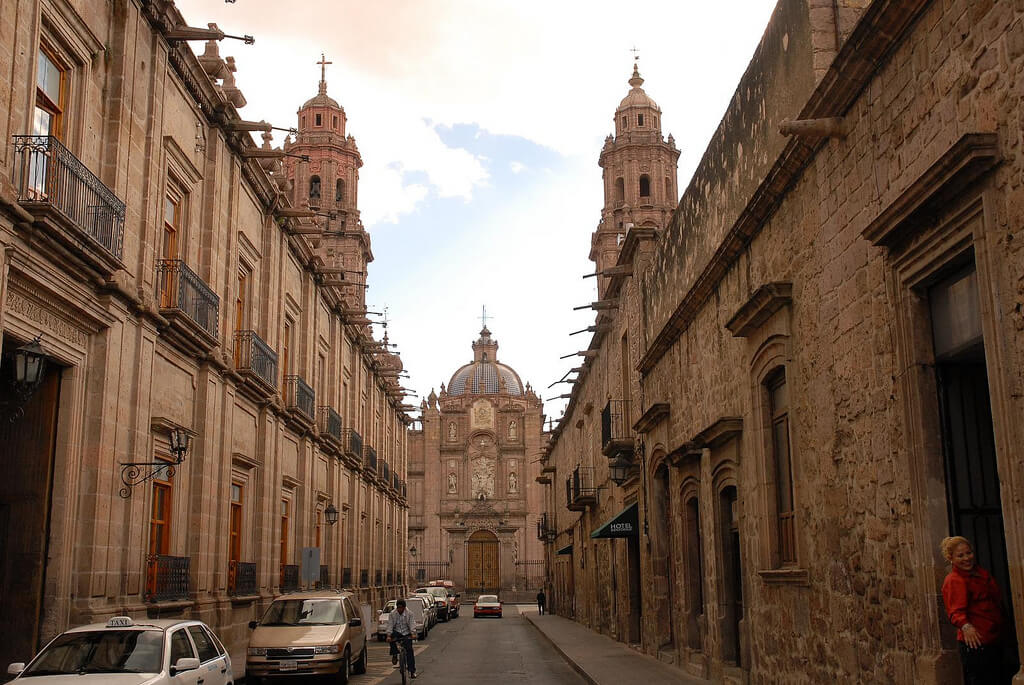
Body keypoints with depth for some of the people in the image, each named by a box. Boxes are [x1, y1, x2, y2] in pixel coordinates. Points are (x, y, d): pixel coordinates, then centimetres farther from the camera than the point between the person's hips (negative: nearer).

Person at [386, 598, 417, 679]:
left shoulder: (409, 614, -1)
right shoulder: (392, 614, -2)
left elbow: (411, 625, -6)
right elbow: (390, 625, -7)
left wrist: (412, 633, -23)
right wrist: (389, 635, -21)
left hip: (406, 634, 0)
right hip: (397, 632, 0)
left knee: (409, 650, -10)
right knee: (392, 637, -35)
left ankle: (412, 671, -1)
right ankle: (394, 655, -12)